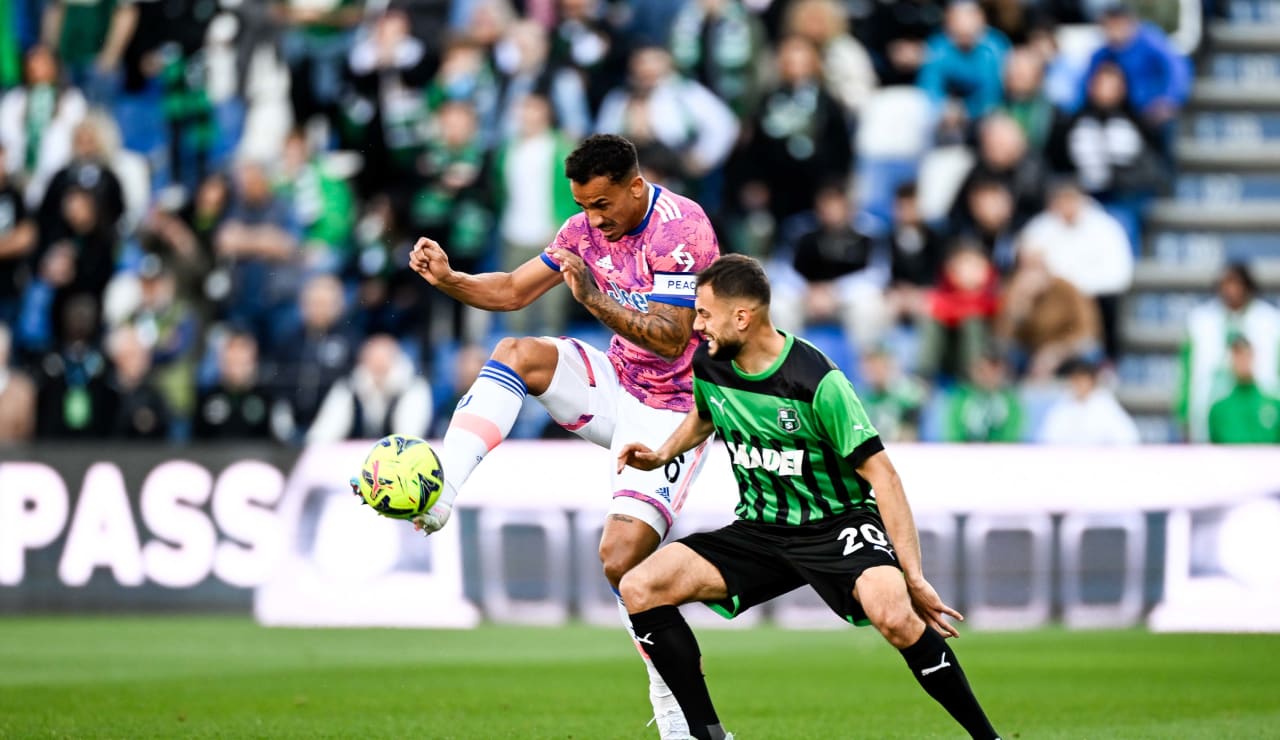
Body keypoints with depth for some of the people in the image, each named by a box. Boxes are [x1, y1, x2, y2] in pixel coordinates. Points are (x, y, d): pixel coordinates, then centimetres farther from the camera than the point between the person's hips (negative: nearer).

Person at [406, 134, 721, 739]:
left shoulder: (680, 228, -22)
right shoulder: (589, 227, 2)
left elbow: (671, 339, -27)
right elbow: (513, 291, 7)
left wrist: (597, 300, -38)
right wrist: (449, 280, -11)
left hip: (672, 409, -7)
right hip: (617, 385, 7)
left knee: (622, 556, -19)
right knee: (517, 354, -18)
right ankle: (438, 494, -28)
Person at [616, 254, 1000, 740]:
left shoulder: (816, 381, -20)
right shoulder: (708, 367, -1)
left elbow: (880, 473, -17)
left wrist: (914, 577, -22)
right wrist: (662, 455, 7)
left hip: (838, 524, -6)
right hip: (759, 531, 6)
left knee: (893, 613, -36)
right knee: (639, 589, -13)